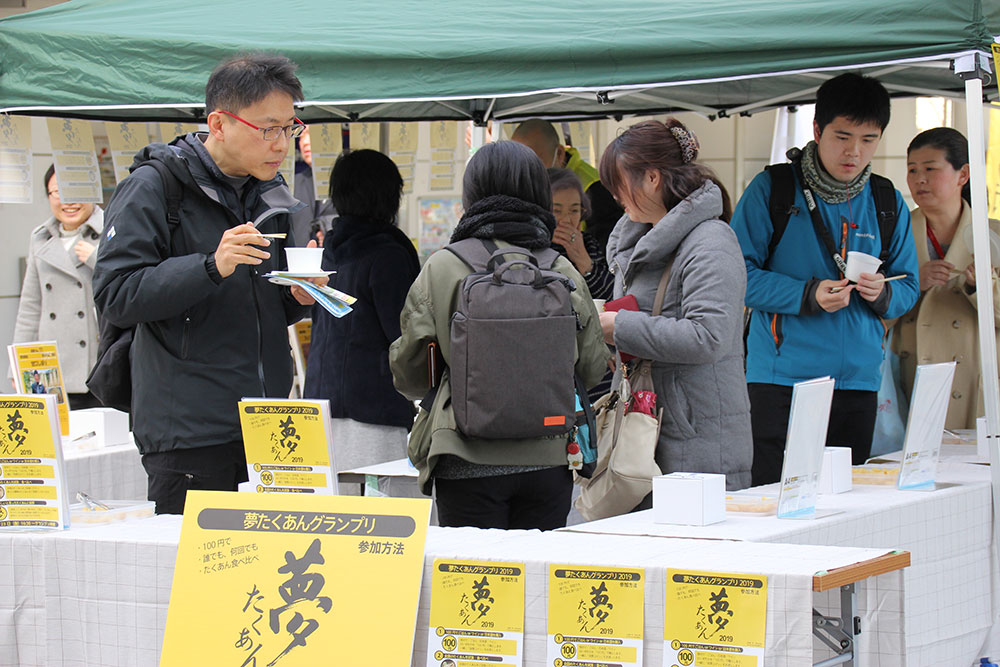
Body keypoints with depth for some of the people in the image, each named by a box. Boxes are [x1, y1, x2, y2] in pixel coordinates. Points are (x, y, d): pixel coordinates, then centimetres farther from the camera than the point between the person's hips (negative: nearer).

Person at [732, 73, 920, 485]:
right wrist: (807, 296, -18)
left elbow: (908, 287, 14)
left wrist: (883, 294, -9)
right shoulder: (771, 190, -2)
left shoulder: (887, 203, 11)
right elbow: (739, 274, -6)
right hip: (781, 377, -4)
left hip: (858, 381, 4)